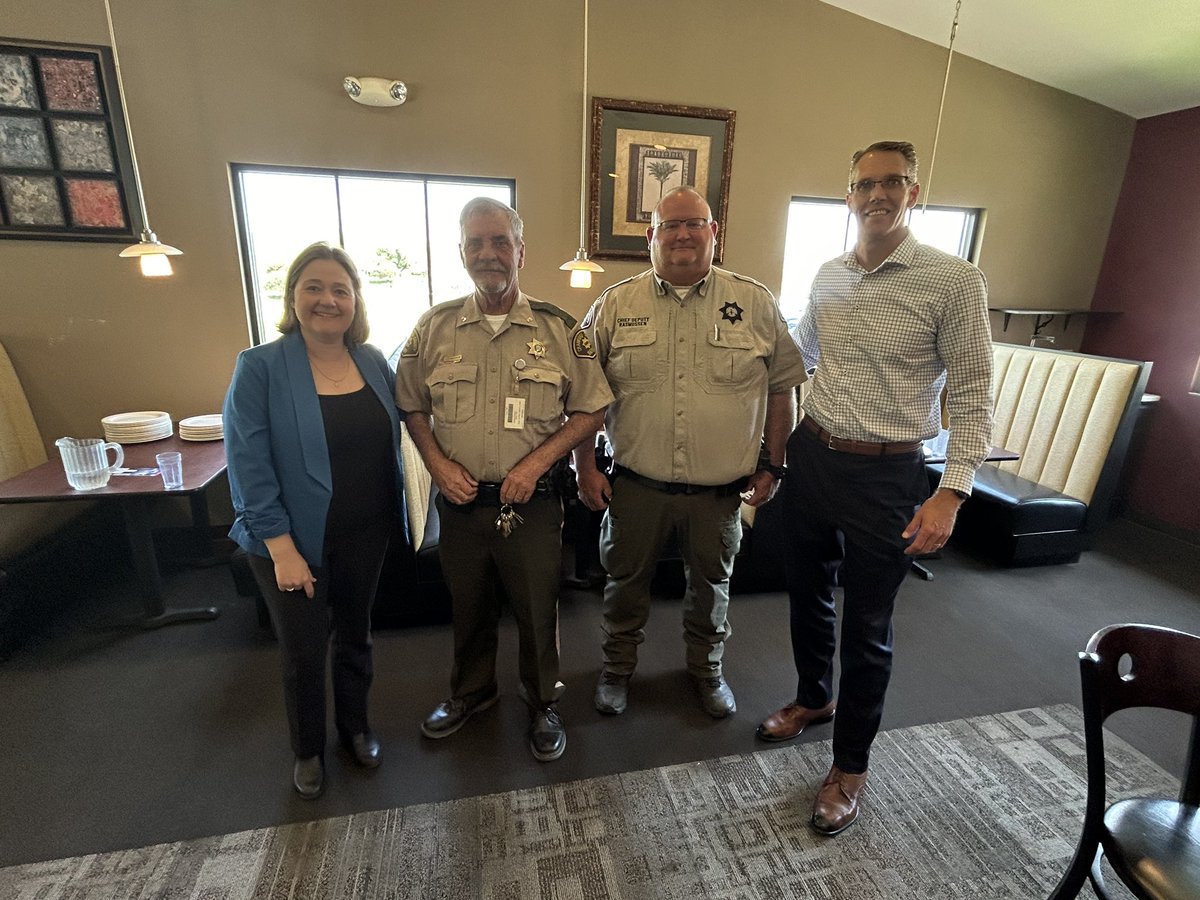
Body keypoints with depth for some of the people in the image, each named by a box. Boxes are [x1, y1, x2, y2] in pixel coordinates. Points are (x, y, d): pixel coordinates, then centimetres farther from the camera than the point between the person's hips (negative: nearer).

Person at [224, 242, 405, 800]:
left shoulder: (373, 363, 1)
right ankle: (307, 750, 40)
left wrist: (397, 509, 3)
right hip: (295, 539, -3)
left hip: (365, 533, 4)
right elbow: (249, 465, -15)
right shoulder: (260, 368, -12)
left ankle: (356, 726, 46)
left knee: (355, 633, 21)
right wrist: (281, 548, -17)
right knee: (303, 650, 13)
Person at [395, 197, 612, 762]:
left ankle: (543, 703, 39)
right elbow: (412, 405, 9)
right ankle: (471, 691, 47)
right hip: (460, 500, 2)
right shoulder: (435, 327, 1)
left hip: (531, 503, -2)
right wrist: (438, 464, -6)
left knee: (538, 610, 12)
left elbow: (590, 409, -3)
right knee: (467, 607, 20)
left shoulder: (558, 328, -4)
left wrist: (536, 462, -13)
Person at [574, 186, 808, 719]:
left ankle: (707, 668, 46)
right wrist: (585, 466, -2)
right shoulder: (615, 305, -1)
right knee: (625, 582, 17)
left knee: (711, 586, 20)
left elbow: (783, 387, 5)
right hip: (635, 485, 0)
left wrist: (771, 464, 3)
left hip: (721, 490, 1)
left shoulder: (755, 304, -1)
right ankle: (617, 668, 42)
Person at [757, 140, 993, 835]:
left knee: (867, 626, 7)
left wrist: (952, 492, -17)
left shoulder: (955, 280, -10)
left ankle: (851, 766, 29)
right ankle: (814, 698, 47)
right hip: (812, 456, 5)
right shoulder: (828, 276, 7)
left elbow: (971, 395, -10)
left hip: (886, 474, -5)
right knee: (809, 594, 20)